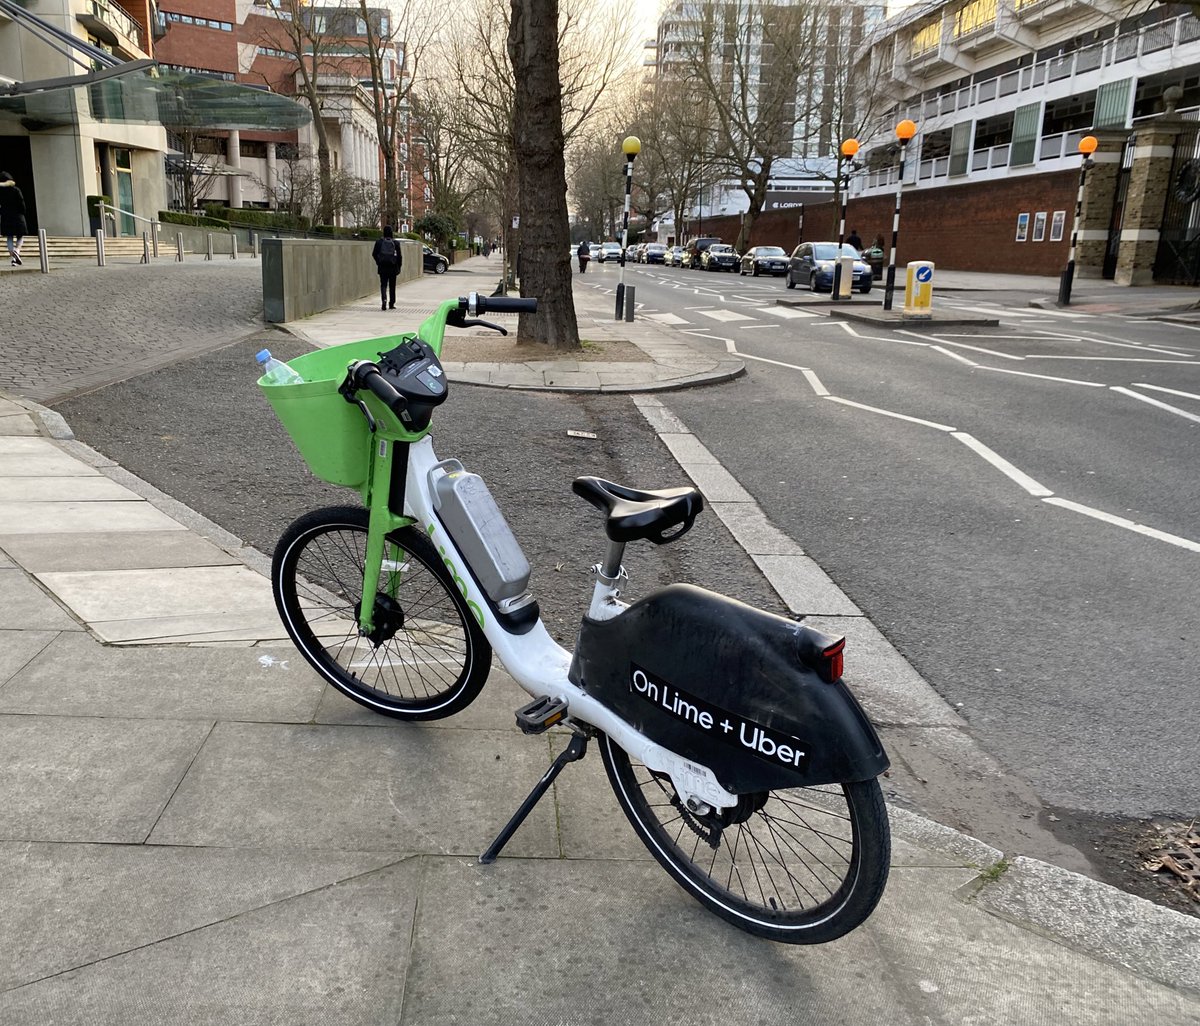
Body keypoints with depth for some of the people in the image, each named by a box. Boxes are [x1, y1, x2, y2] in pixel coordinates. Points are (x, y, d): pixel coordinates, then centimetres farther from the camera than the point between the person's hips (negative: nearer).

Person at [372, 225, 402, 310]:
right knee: (392, 286, 11)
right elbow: (399, 256, -5)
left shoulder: (379, 242, -3)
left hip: (382, 267, 0)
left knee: (383, 285, 4)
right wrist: (399, 267, 5)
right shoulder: (396, 243, -6)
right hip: (393, 267, 0)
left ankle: (384, 299, -21)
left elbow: (374, 254, 0)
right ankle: (391, 304, 16)